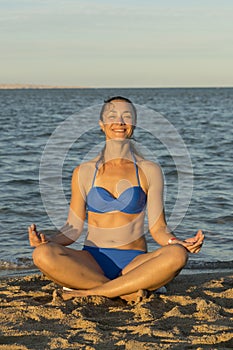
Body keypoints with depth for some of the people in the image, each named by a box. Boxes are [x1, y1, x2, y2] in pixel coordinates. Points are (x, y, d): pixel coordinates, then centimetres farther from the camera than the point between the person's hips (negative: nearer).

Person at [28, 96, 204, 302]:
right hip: (93, 261, 0)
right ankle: (129, 290, -26)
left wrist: (179, 243, -14)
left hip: (135, 262, 0)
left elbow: (158, 228, 7)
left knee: (177, 255, -33)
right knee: (43, 254, -30)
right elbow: (73, 228, 9)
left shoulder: (149, 171, 9)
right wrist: (47, 241, -11)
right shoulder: (84, 172, 10)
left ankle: (87, 291, -26)